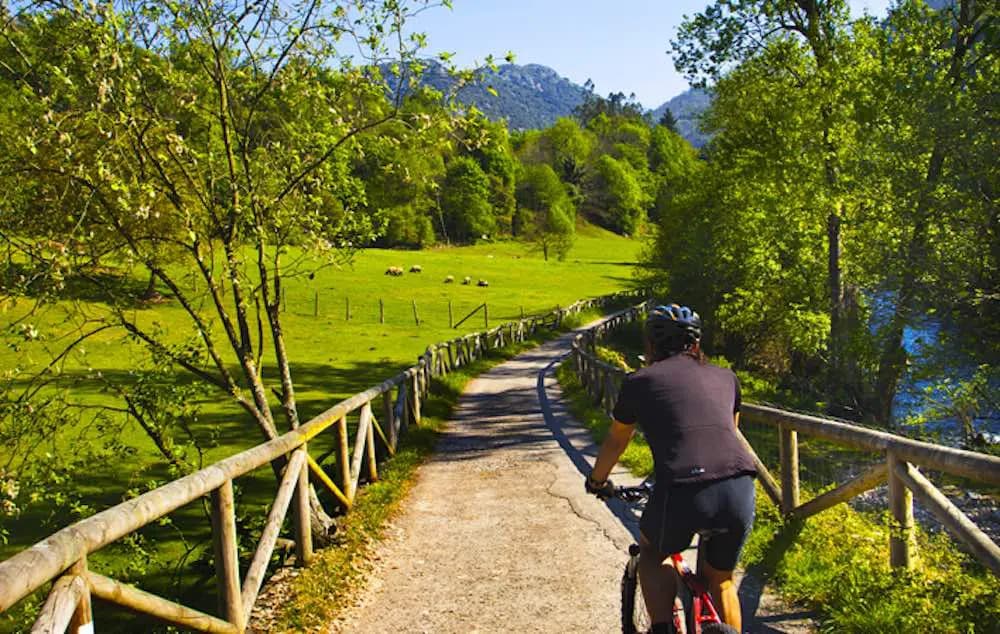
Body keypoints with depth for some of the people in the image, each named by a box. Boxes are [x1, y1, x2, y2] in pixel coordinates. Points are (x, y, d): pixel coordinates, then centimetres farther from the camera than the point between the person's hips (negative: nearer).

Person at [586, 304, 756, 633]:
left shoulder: (639, 382, 15)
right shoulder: (725, 376, 23)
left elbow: (615, 442, 28)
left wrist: (596, 481, 46)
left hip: (682, 491, -3)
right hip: (740, 491, 3)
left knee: (652, 552, 29)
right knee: (719, 580, 28)